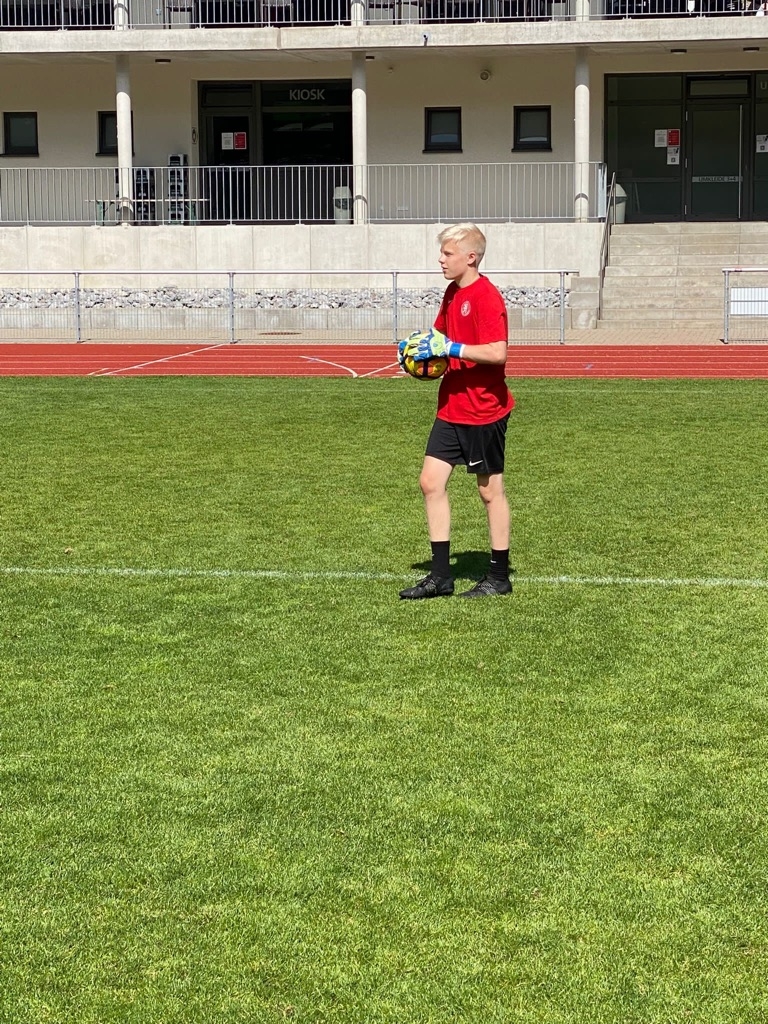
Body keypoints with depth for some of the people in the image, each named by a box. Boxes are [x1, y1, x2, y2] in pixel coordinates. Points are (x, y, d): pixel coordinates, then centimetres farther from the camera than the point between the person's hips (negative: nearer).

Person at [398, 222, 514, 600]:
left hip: (483, 410, -9)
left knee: (490, 490, 3)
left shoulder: (486, 297, -17)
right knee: (431, 481, 4)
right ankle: (440, 575, 11)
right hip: (451, 408, 9)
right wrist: (421, 345, 4)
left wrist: (451, 348, -25)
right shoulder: (452, 292, 10)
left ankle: (499, 577, 16)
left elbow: (497, 353, -26)